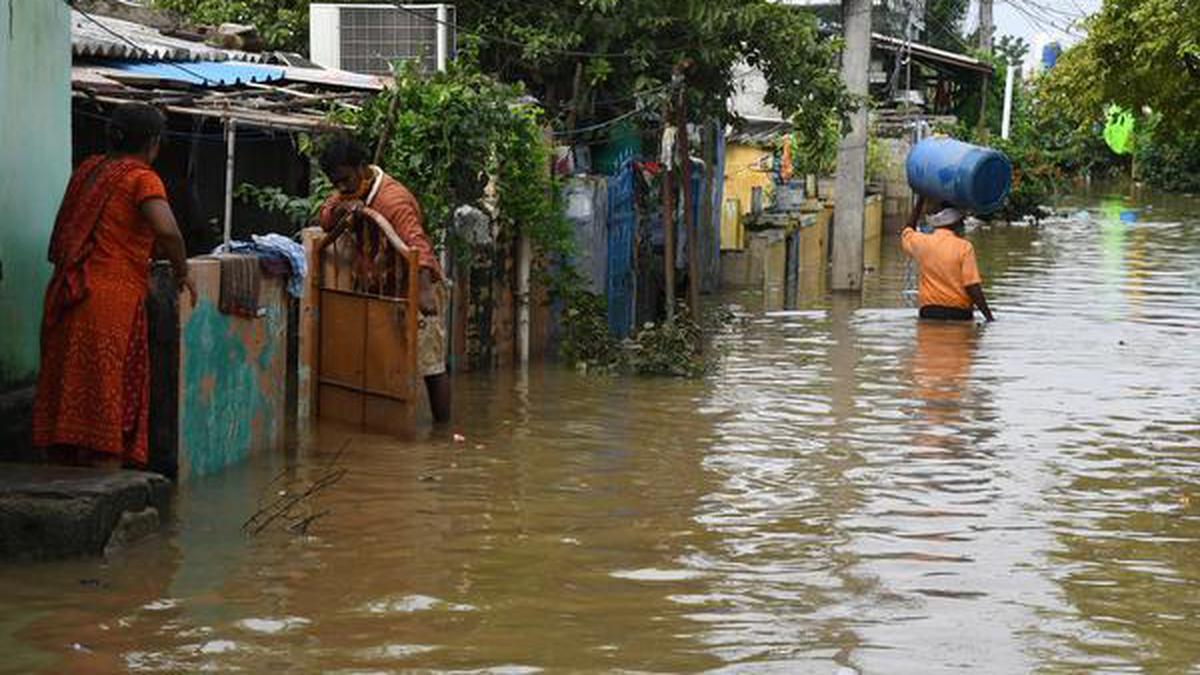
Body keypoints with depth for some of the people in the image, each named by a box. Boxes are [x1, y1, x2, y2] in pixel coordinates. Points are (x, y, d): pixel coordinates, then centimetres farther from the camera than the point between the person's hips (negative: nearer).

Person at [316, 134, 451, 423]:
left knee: (430, 361, -6)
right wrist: (341, 206, -19)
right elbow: (325, 221, 5)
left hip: (417, 284, -9)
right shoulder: (353, 188, 2)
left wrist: (423, 291, -52)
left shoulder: (393, 199, -27)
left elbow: (417, 244, -38)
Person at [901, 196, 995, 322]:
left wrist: (920, 202, 35)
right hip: (959, 312, -3)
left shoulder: (923, 243, 5)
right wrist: (989, 317, -8)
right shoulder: (964, 247, -4)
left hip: (929, 311, 3)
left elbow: (906, 232, 30)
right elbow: (972, 286, -11)